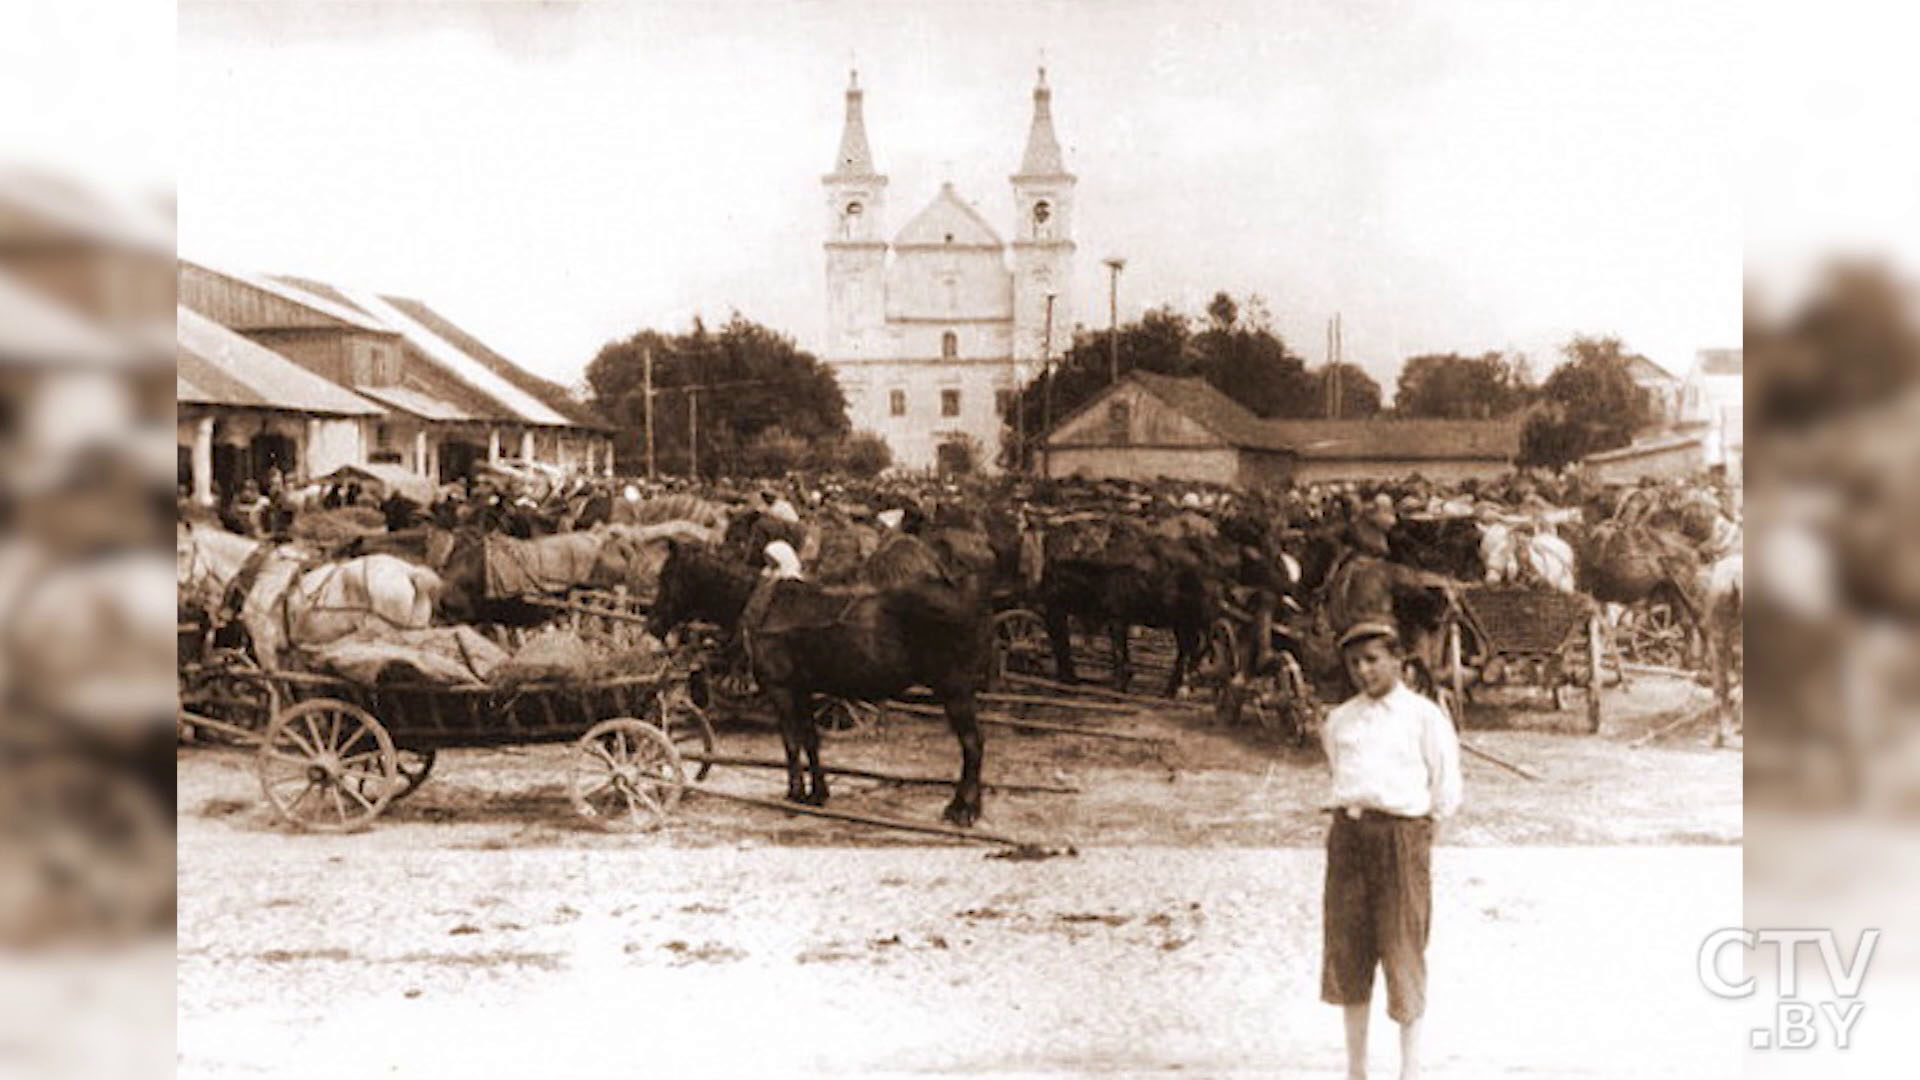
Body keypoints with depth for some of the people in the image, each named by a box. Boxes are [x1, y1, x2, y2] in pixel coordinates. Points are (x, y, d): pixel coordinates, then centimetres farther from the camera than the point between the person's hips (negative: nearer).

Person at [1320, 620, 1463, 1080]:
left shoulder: (1424, 716, 0)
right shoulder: (1339, 720, 14)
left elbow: (1447, 791, 2)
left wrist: (1411, 827, 4)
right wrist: (1349, 814, 14)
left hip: (1402, 832, -4)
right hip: (1347, 835, 4)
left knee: (1402, 950, -1)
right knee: (1347, 948, 6)